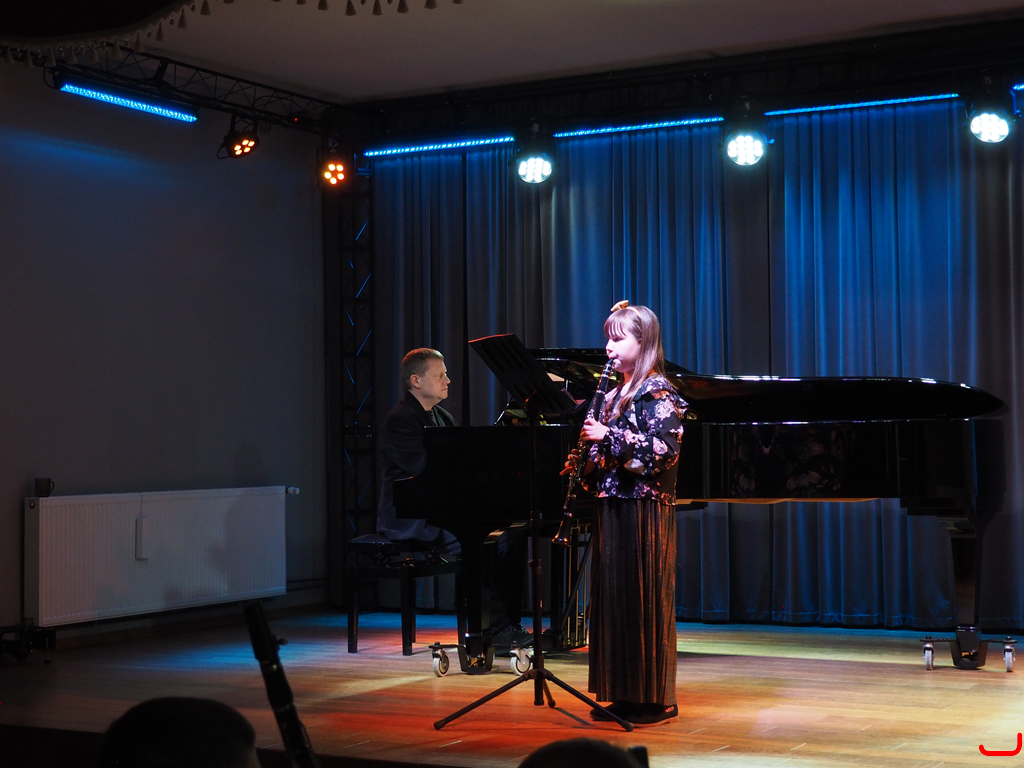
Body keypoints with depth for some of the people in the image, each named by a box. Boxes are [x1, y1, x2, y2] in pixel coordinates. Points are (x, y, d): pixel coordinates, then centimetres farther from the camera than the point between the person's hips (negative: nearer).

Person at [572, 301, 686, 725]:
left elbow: (665, 450, -18)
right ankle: (624, 694, 14)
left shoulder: (658, 392, -7)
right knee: (613, 596, 8)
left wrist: (609, 436, -19)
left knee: (644, 597, -5)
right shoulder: (616, 395, 17)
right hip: (614, 505, 8)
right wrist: (588, 456, 2)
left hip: (645, 509, -8)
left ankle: (655, 699, 2)